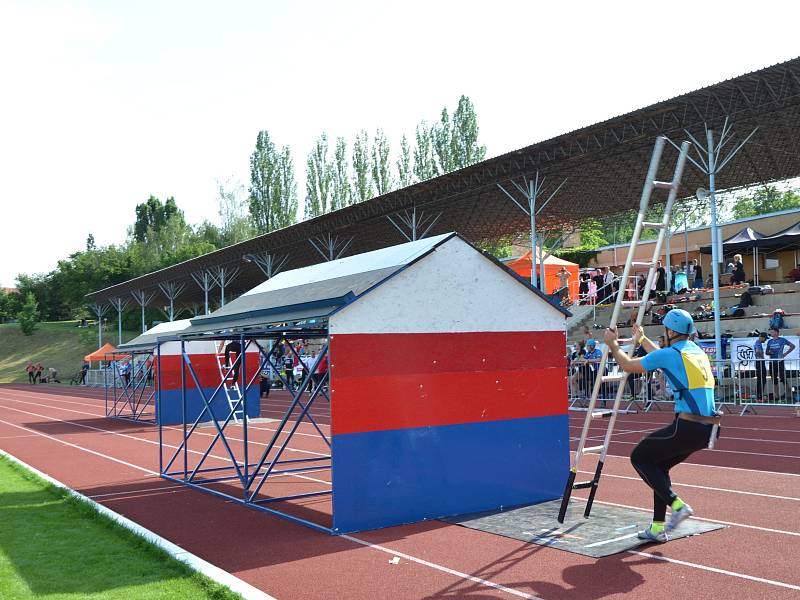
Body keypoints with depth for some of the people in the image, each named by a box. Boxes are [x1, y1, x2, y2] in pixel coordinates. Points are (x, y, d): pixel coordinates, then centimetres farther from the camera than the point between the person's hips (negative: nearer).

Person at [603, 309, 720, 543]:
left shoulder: (670, 354, -6)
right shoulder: (698, 352, 17)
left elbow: (628, 365, 5)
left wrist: (613, 344, 22)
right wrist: (642, 339, 52)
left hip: (687, 426, -8)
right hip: (708, 428, 8)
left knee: (639, 457, 8)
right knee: (659, 465, 21)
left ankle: (678, 505, -3)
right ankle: (658, 528, 21)